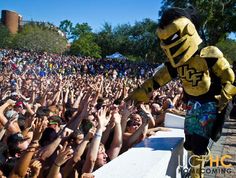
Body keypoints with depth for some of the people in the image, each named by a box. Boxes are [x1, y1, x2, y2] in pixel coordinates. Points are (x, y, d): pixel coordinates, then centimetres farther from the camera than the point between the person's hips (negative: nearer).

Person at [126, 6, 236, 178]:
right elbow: (157, 79, 4)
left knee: (198, 143, -8)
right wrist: (138, 94, 1)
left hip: (210, 104, -6)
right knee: (189, 142, 9)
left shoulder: (209, 55, -18)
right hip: (193, 104, 6)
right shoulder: (176, 63, 1)